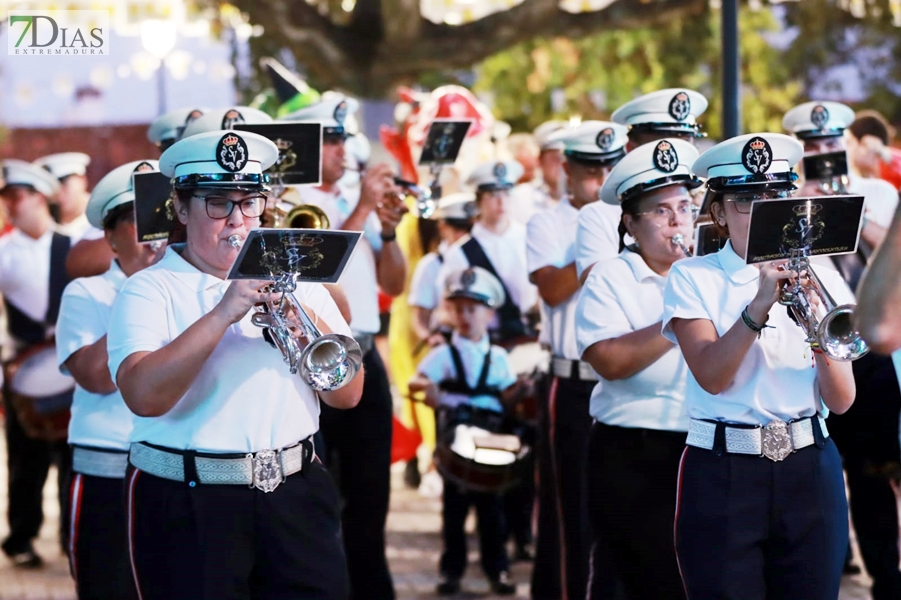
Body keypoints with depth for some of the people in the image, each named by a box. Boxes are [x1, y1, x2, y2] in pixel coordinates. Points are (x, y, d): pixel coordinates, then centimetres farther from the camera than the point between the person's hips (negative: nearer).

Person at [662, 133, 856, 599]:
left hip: (810, 472, 2)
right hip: (723, 475, -2)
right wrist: (758, 306, -26)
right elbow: (711, 376, -15)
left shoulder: (819, 277, 8)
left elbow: (841, 400, -1)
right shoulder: (692, 278, 1)